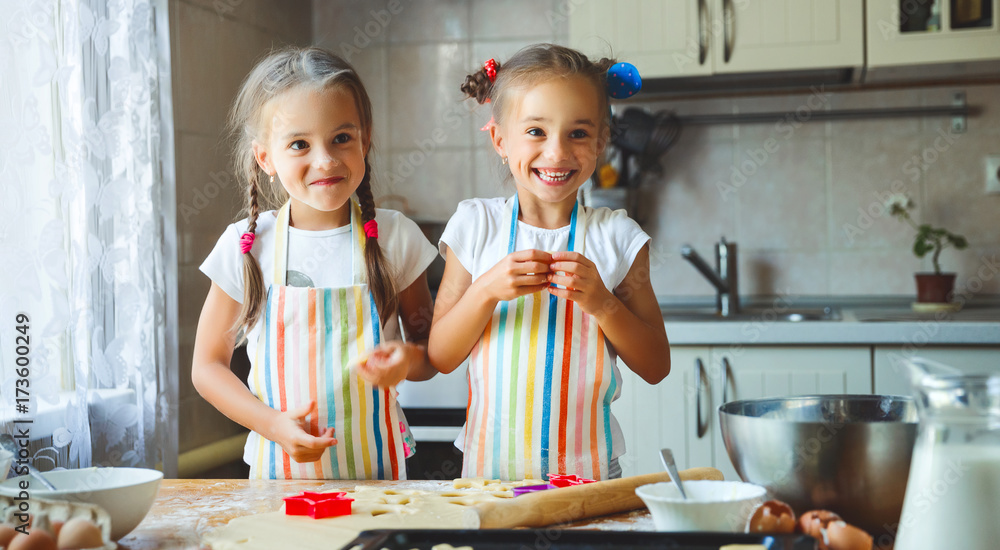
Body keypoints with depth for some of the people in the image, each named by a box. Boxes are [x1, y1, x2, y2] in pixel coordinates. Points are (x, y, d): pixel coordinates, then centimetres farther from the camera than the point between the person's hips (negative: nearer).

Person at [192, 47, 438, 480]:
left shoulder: (395, 237, -1)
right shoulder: (245, 246, -3)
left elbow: (432, 352, 10)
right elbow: (208, 366, 4)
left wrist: (408, 359, -13)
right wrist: (274, 424, -10)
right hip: (278, 468, 0)